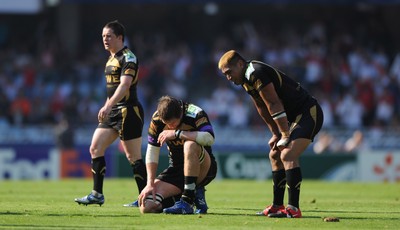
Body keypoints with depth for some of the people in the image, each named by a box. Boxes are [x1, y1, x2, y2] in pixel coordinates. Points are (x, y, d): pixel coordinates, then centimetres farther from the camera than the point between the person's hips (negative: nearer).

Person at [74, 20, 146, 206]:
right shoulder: (111, 59, 16)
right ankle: (97, 194, 6)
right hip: (113, 113, 9)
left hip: (128, 111, -9)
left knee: (133, 156, -7)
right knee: (95, 148, 3)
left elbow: (124, 84, -26)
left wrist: (108, 106, -36)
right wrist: (107, 108, 23)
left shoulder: (128, 58, -12)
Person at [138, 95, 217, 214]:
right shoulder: (157, 119, -8)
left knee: (190, 145, -39)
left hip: (204, 168, -4)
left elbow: (209, 138, -38)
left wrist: (177, 133, -33)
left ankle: (187, 202, -32)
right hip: (176, 169, 4)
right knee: (147, 206, -14)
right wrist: (150, 184, -11)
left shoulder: (195, 114, -20)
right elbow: (152, 151, -3)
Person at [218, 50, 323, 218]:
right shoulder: (247, 79, 11)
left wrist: (285, 135, -17)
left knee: (288, 155, -22)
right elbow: (262, 109, 18)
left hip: (308, 114, -11)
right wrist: (276, 134, 14)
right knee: (275, 155, 16)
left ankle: (293, 209, -26)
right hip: (295, 117, 11)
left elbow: (274, 105, -21)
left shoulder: (256, 73, -20)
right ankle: (277, 206, 23)